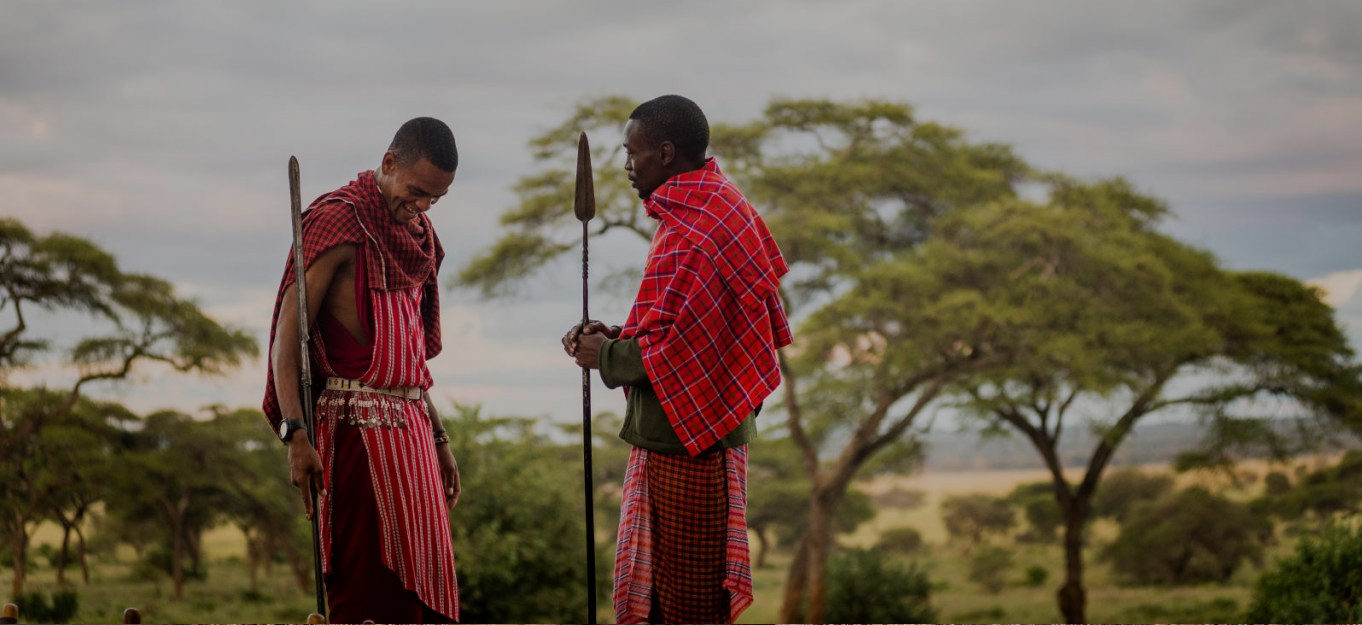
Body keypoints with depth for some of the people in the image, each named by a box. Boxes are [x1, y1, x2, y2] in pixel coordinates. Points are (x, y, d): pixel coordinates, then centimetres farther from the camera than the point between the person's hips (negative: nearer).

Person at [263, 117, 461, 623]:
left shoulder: (416, 232, 17)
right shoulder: (337, 220, -8)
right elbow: (288, 335, -13)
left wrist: (437, 436, 22)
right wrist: (295, 434, -22)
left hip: (411, 425, 8)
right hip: (356, 425, -8)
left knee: (422, 582, 7)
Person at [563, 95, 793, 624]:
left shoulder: (685, 237, -20)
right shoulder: (724, 214, 11)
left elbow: (664, 352, -23)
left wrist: (606, 356, -6)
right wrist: (620, 337, 9)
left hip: (682, 446, -10)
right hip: (713, 433, 10)